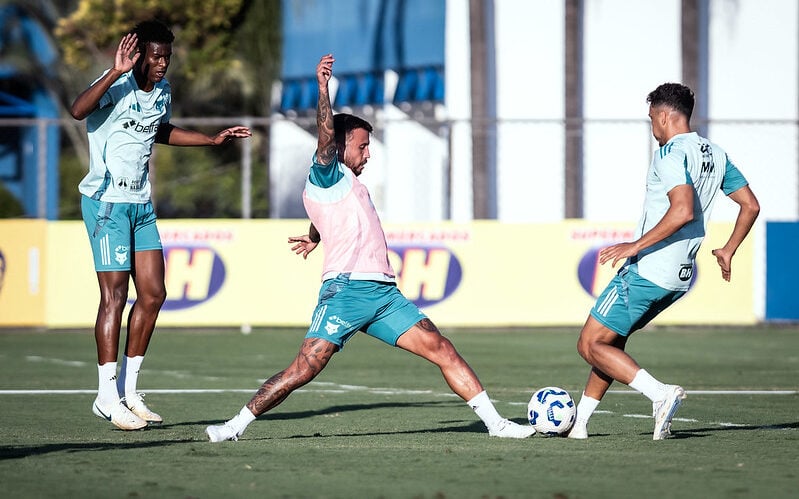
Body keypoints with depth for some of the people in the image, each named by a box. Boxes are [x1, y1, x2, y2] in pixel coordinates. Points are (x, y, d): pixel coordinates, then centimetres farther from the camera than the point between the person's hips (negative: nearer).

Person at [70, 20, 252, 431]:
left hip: (142, 203, 8)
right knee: (114, 296, -8)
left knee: (153, 293, 6)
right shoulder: (117, 86, -16)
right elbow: (77, 111, -36)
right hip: (107, 201, -8)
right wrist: (116, 72, -42)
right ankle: (107, 398, -3)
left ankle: (127, 390, 15)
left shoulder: (162, 91, 8)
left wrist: (213, 139, 26)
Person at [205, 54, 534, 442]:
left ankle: (495, 422, 0)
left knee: (442, 350, -1)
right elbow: (326, 136, -15)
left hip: (383, 291, 8)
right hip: (346, 288, -8)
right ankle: (236, 425, -9)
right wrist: (323, 87, -26)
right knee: (303, 369, -16)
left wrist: (315, 239, 72)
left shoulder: (348, 185, 31)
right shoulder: (326, 176, 5)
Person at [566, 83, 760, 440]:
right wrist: (728, 251, 24)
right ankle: (579, 422, 20)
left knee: (590, 346, -4)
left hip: (647, 270, -9)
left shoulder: (671, 153, -15)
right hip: (681, 277, 10)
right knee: (611, 340, 22)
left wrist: (635, 246, -25)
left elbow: (683, 210, -29)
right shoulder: (716, 155, 12)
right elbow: (750, 205, 15)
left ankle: (659, 393, -18)